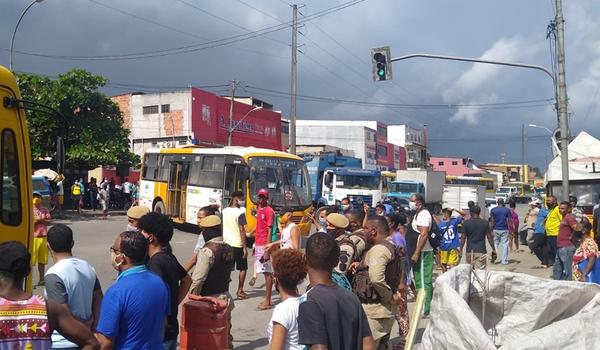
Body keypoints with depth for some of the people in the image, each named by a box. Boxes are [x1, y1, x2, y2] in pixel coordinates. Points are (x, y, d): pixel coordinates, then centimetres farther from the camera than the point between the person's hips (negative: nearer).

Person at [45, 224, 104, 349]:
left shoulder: (54, 275, -21)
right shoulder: (88, 267, 1)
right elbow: (99, 301, 8)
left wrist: (84, 323, -7)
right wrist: (92, 330, 11)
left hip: (61, 344, -7)